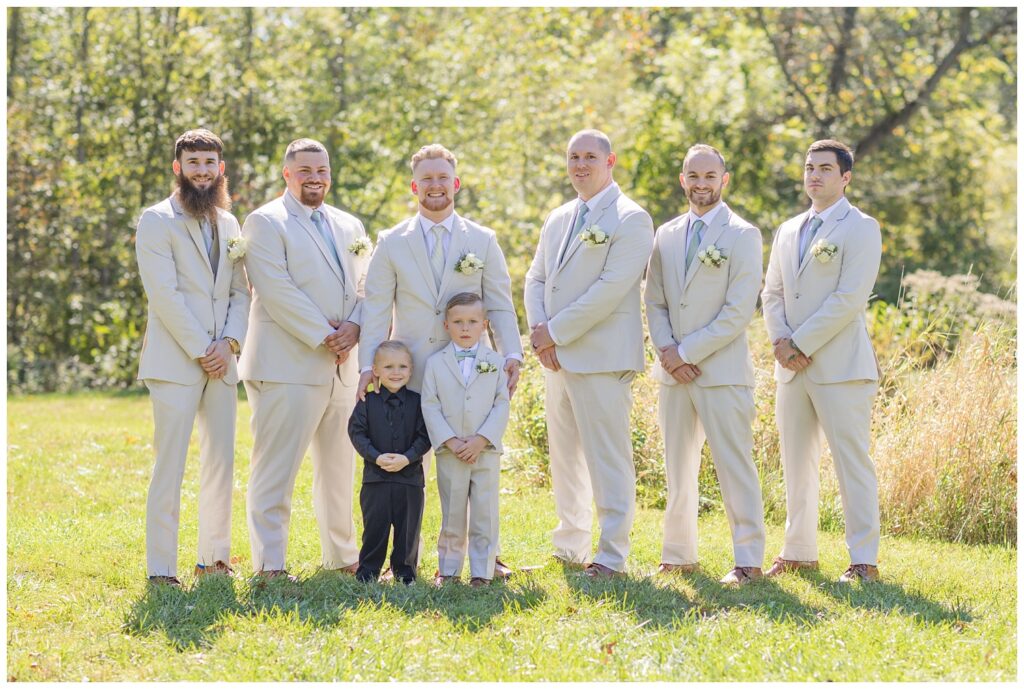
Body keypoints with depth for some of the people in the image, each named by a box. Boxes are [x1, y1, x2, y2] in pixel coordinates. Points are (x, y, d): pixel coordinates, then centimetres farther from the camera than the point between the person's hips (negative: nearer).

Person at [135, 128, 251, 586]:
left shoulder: (228, 224, 16)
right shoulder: (157, 221, -3)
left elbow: (241, 291, 13)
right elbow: (164, 295, -11)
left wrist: (229, 342, -4)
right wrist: (201, 350, -13)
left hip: (221, 362, 6)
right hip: (175, 361, -6)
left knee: (221, 463, 8)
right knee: (169, 467, -7)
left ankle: (214, 558, 17)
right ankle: (160, 568, -4)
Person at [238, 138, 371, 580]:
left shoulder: (348, 226, 18)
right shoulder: (266, 223, -3)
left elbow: (365, 287, 13)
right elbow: (277, 290, -13)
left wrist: (353, 328, -8)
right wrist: (322, 336, -16)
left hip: (343, 368, 7)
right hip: (288, 366, -7)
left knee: (339, 469, 14)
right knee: (276, 469, -6)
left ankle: (342, 556, 25)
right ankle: (269, 564, -4)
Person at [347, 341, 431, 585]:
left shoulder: (417, 402, 1)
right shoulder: (367, 402, 1)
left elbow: (424, 437, -2)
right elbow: (357, 432, -2)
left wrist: (407, 458, -16)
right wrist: (376, 457, -15)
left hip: (410, 476, 1)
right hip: (375, 477, 0)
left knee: (408, 527, 6)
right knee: (375, 526, 3)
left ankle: (405, 571, 18)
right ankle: (368, 571, 13)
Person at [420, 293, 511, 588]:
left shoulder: (495, 362, 3)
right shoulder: (435, 363, 3)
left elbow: (502, 405, -1)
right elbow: (430, 406, -2)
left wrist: (481, 439, -13)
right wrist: (451, 441, -13)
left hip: (486, 451, 0)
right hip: (450, 453, 0)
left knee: (485, 514, 0)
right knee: (452, 513, 7)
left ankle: (482, 572, 6)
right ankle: (448, 569, 17)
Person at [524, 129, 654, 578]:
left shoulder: (631, 219, -7)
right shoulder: (558, 220, 18)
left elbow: (611, 288, -16)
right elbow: (536, 278, 17)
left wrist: (556, 331, -14)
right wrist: (538, 331, -2)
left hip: (602, 356, -8)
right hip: (558, 356, 8)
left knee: (609, 459, -5)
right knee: (565, 456, 14)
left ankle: (612, 556, -1)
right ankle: (570, 546, 24)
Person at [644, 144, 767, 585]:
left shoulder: (742, 236, -4)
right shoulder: (666, 236, 13)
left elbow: (740, 310, -11)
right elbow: (654, 301, 13)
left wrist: (688, 352, -13)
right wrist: (666, 350, -5)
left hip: (722, 371, -5)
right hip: (674, 370, 6)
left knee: (735, 468, -4)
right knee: (678, 470, 11)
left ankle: (748, 560, 2)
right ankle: (678, 556, 19)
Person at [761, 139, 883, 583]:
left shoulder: (861, 228, -4)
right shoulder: (788, 231, 18)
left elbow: (850, 297, -13)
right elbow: (772, 292, 17)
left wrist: (802, 344, -14)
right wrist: (780, 340, -2)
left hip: (839, 364, -7)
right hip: (791, 365, 7)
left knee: (852, 463, -6)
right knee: (796, 463, 11)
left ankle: (864, 560, -3)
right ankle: (800, 552, 20)